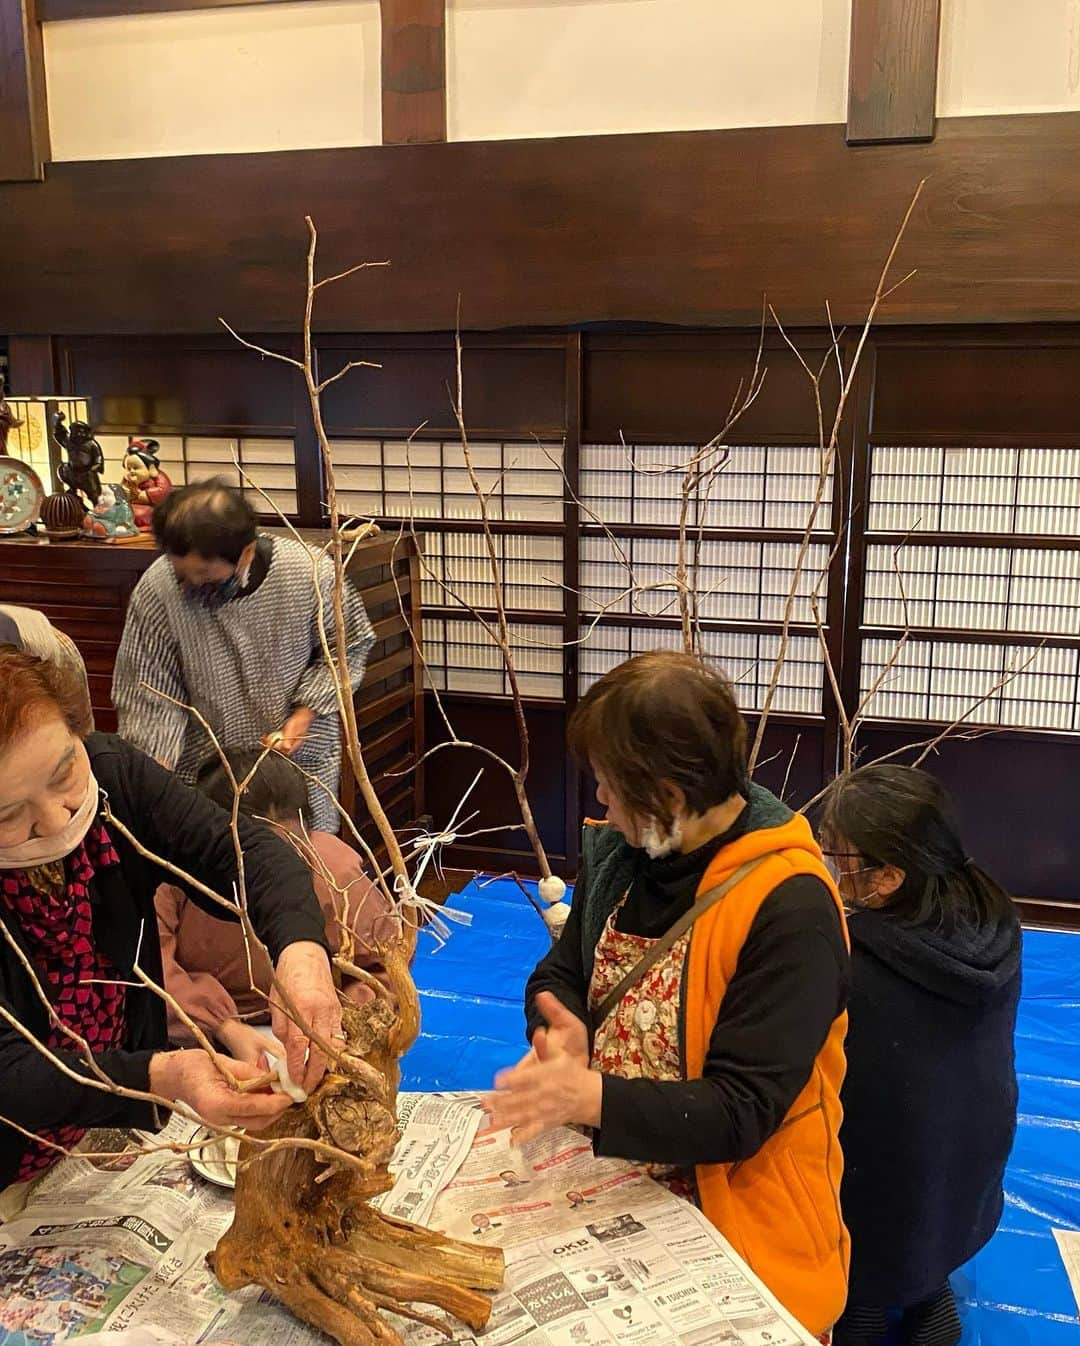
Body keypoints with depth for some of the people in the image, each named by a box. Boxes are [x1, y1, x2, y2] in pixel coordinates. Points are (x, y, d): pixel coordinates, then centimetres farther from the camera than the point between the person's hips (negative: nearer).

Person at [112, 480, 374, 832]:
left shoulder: (310, 573, -19)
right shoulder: (156, 591, -20)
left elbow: (347, 647, -2)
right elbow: (149, 700, -13)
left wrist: (306, 713, -13)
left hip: (303, 762, 1)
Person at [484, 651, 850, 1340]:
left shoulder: (790, 910, -26)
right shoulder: (620, 852, -5)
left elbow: (741, 1110, -26)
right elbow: (561, 975, 3)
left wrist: (590, 1099, -38)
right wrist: (564, 1035, -20)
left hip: (737, 1230, -5)